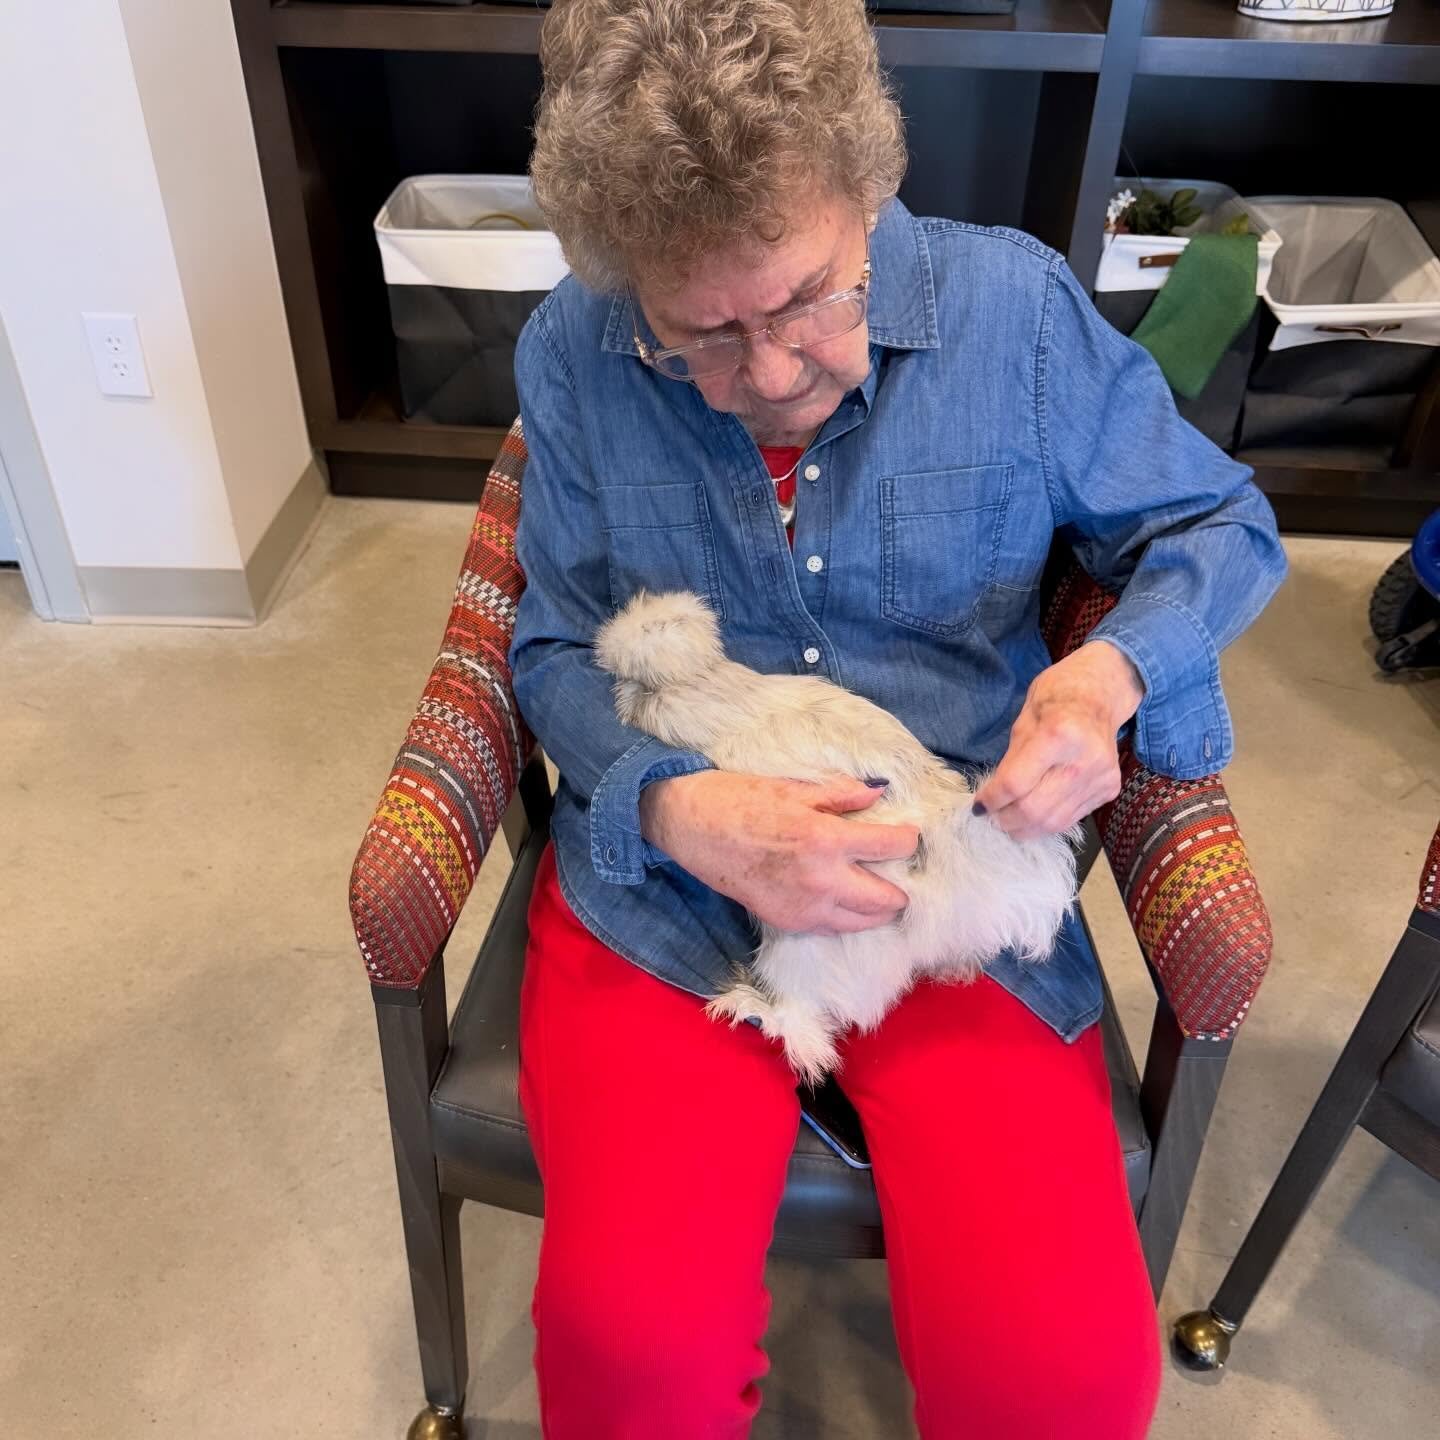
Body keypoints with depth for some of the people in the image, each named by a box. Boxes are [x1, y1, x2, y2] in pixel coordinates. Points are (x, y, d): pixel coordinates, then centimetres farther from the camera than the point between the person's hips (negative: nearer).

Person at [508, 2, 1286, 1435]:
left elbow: (1220, 523, 8)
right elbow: (556, 648, 3)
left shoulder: (1014, 305, -4)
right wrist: (680, 812, -19)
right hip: (666, 882, 1)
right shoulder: (571, 354, -3)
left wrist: (1117, 669, -15)